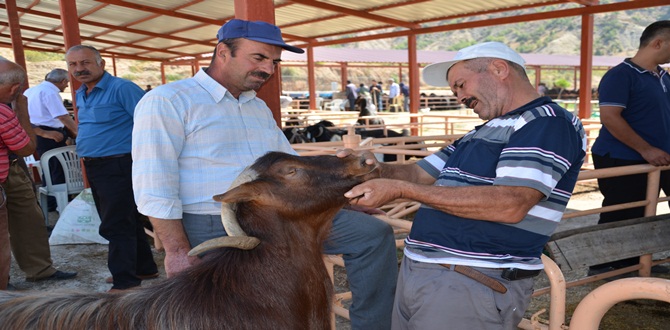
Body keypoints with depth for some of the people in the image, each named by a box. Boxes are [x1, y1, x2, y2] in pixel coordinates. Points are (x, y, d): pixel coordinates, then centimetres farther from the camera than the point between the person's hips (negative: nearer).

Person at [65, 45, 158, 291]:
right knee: (126, 221, 16)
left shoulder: (122, 89, -13)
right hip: (94, 167, 9)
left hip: (119, 166, -9)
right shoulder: (80, 95, 14)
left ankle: (125, 282, 2)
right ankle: (145, 268, 29)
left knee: (116, 226, -7)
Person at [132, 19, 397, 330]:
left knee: (374, 233, 0)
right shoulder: (167, 102, -7)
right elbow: (154, 186, -14)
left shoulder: (260, 108, 17)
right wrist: (179, 251, -19)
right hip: (214, 228, -6)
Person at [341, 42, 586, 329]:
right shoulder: (484, 132, 19)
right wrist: (376, 169, -4)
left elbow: (510, 205, -24)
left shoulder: (548, 122, -10)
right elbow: (420, 173, 18)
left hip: (472, 287, -8)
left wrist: (401, 189, -22)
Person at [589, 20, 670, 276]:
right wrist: (645, 150, -22)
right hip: (621, 160, -8)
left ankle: (630, 263, 30)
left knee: (639, 216, 16)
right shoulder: (621, 75, -15)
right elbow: (609, 117, -23)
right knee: (619, 218, 0)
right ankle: (601, 268, 14)